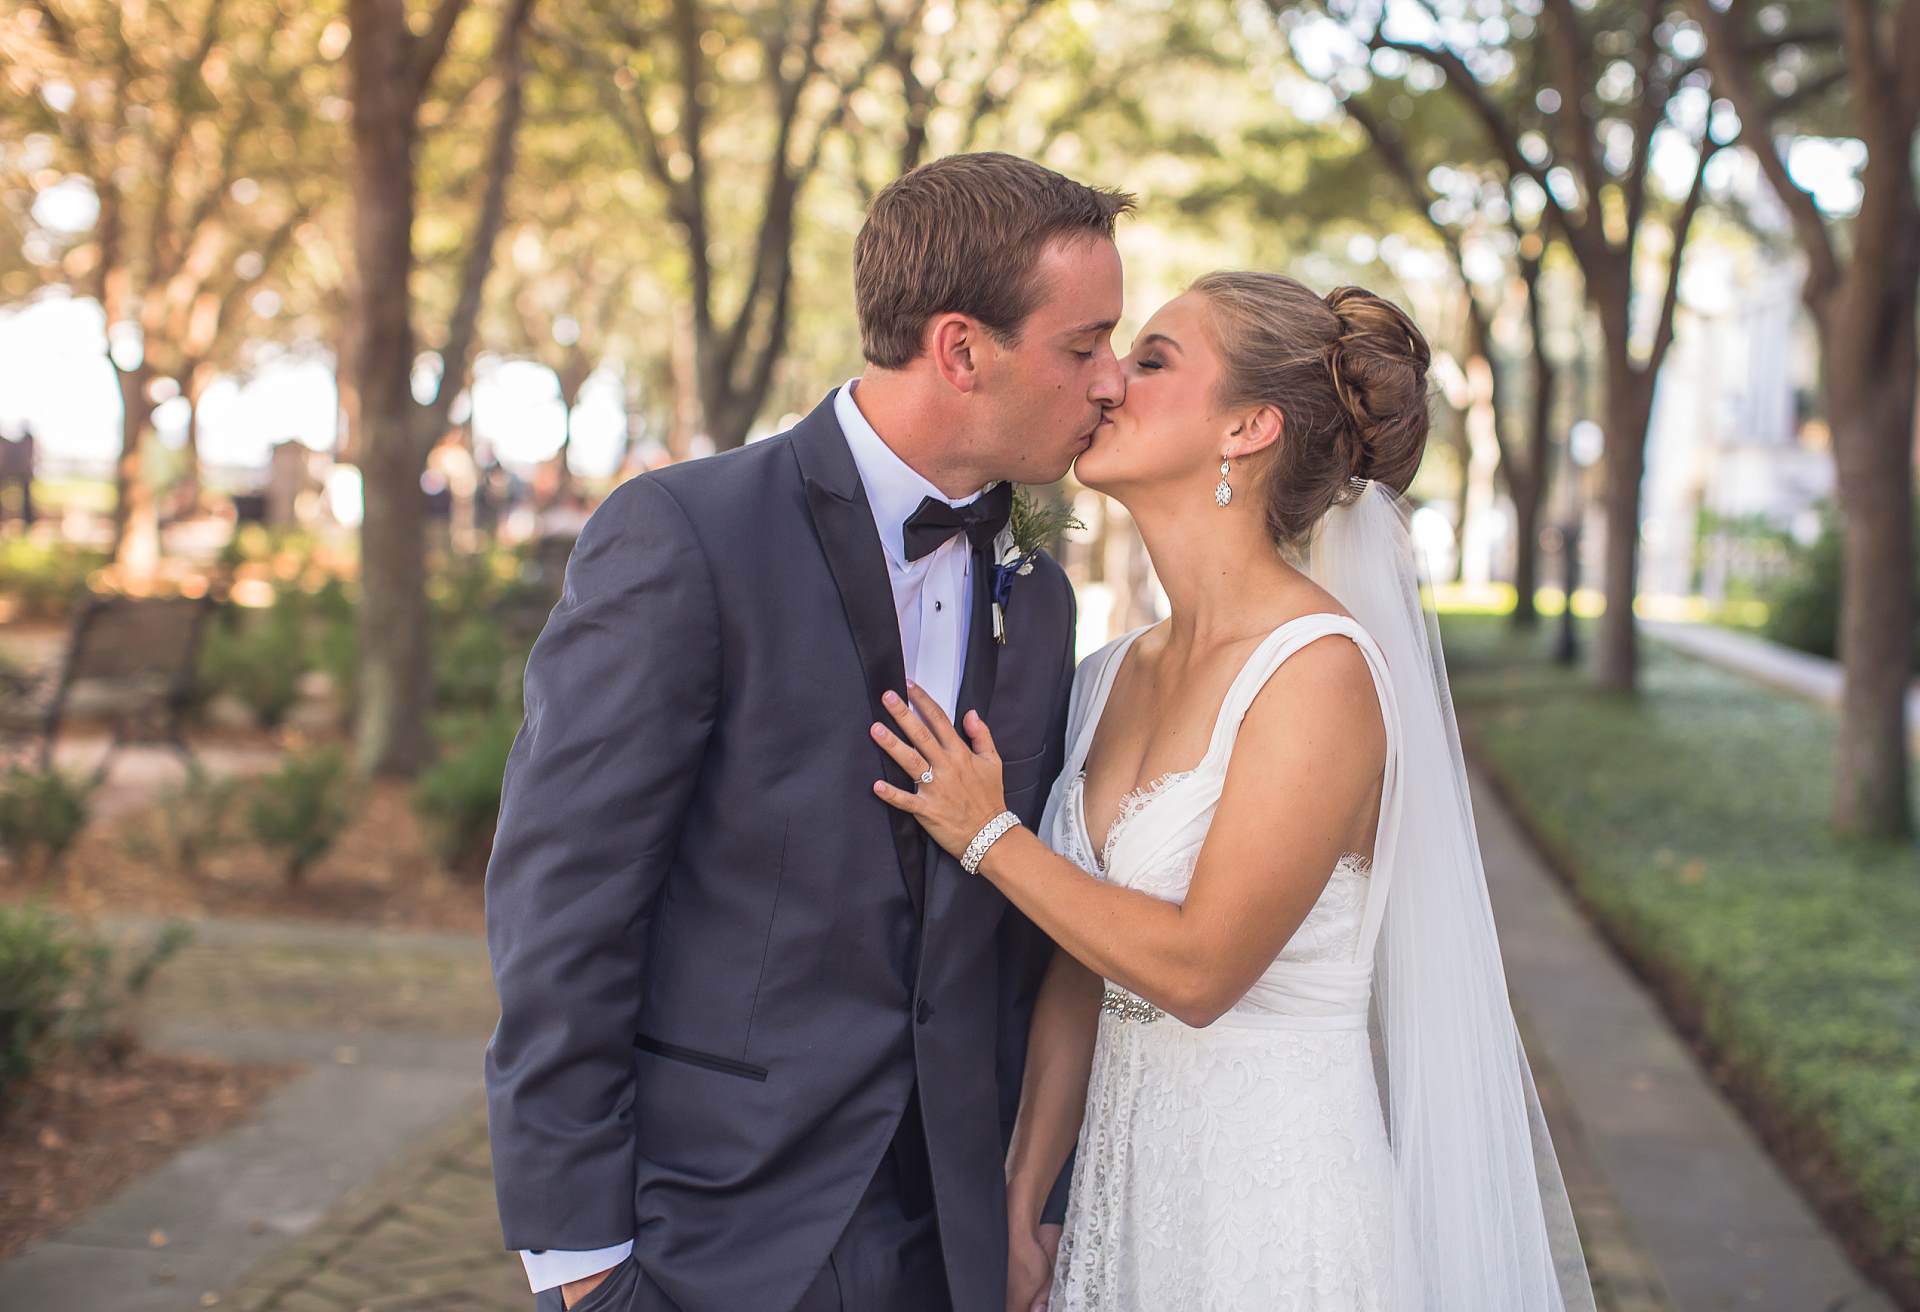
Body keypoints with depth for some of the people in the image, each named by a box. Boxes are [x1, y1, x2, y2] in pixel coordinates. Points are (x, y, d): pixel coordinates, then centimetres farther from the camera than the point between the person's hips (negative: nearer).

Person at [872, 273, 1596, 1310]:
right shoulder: (1121, 673, 3)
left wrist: (989, 836, -12)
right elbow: (1080, 974, 6)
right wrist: (1017, 1218, 7)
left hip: (1271, 1188, -6)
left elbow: (1197, 968, -20)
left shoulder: (1320, 671, -18)